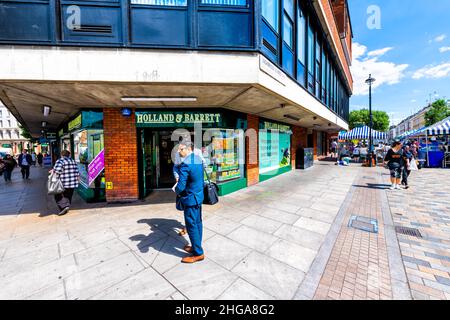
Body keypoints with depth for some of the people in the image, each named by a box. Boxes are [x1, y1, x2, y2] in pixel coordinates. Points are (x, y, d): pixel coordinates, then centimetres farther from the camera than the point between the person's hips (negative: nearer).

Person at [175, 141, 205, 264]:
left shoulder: (185, 164, -24)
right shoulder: (198, 159, 3)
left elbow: (181, 186, -25)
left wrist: (177, 191, -3)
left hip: (190, 198, -9)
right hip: (199, 196, 9)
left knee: (191, 226, 6)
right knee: (197, 223, 19)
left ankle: (198, 253, 21)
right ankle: (196, 247, 37)